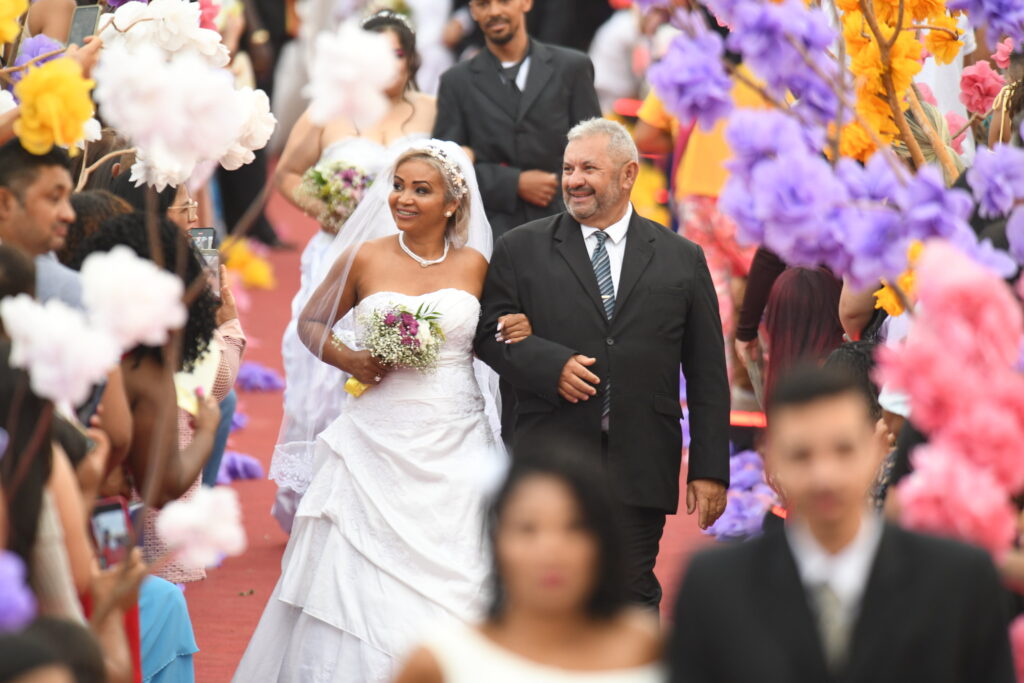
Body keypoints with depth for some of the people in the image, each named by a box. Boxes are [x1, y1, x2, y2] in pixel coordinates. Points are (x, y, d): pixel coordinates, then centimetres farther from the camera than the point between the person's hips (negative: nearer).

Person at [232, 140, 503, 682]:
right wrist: (347, 360, -6)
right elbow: (311, 323, 11)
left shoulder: (473, 264, 3)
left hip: (453, 445, 1)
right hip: (378, 440, -1)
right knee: (365, 574, -1)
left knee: (447, 575, 2)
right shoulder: (365, 259, 0)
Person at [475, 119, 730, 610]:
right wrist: (551, 365, -14)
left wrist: (710, 469, 2)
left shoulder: (682, 260, 8)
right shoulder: (521, 250, 8)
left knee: (633, 598, 2)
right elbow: (491, 334, 5)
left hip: (640, 474, 0)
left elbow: (707, 376, 7)